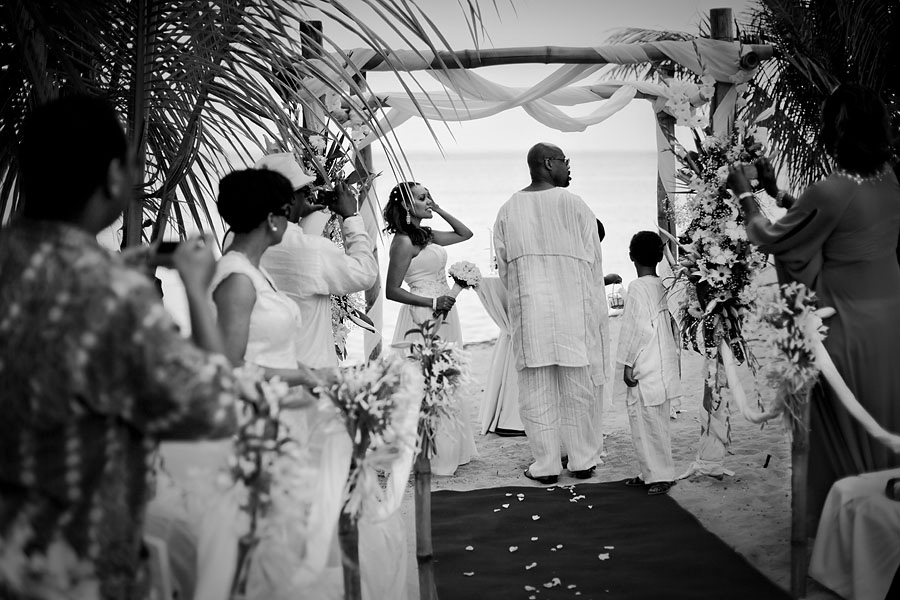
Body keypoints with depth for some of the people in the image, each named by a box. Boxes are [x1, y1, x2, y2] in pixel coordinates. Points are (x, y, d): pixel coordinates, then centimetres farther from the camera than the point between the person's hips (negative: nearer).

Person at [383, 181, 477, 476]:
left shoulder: (427, 235, 11)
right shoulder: (404, 241, -13)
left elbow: (465, 233, 22)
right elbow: (392, 290, -15)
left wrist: (439, 211, 11)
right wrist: (432, 303, -18)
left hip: (441, 314, 9)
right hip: (423, 316, -9)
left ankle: (450, 450, 23)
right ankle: (431, 456, 2)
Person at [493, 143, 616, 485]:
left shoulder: (508, 210, 3)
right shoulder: (573, 204, -7)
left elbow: (503, 268, 7)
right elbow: (593, 261, -2)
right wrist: (595, 308, 10)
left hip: (528, 312, 2)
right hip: (575, 309, -2)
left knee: (536, 389, 6)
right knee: (579, 387, 8)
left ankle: (546, 465, 9)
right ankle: (583, 460, 17)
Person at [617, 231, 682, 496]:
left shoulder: (637, 288, -13)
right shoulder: (665, 287, 9)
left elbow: (636, 328, -18)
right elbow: (673, 327, 13)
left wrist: (628, 364, -13)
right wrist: (674, 357, 20)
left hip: (646, 368, -8)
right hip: (665, 365, 8)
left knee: (649, 420, -4)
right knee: (655, 421, 13)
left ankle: (660, 475, -2)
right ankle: (650, 473, 19)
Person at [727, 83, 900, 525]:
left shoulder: (830, 192, -24)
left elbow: (771, 239, -8)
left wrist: (744, 195, 7)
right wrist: (776, 192, 21)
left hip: (849, 327, -7)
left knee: (845, 431, 8)